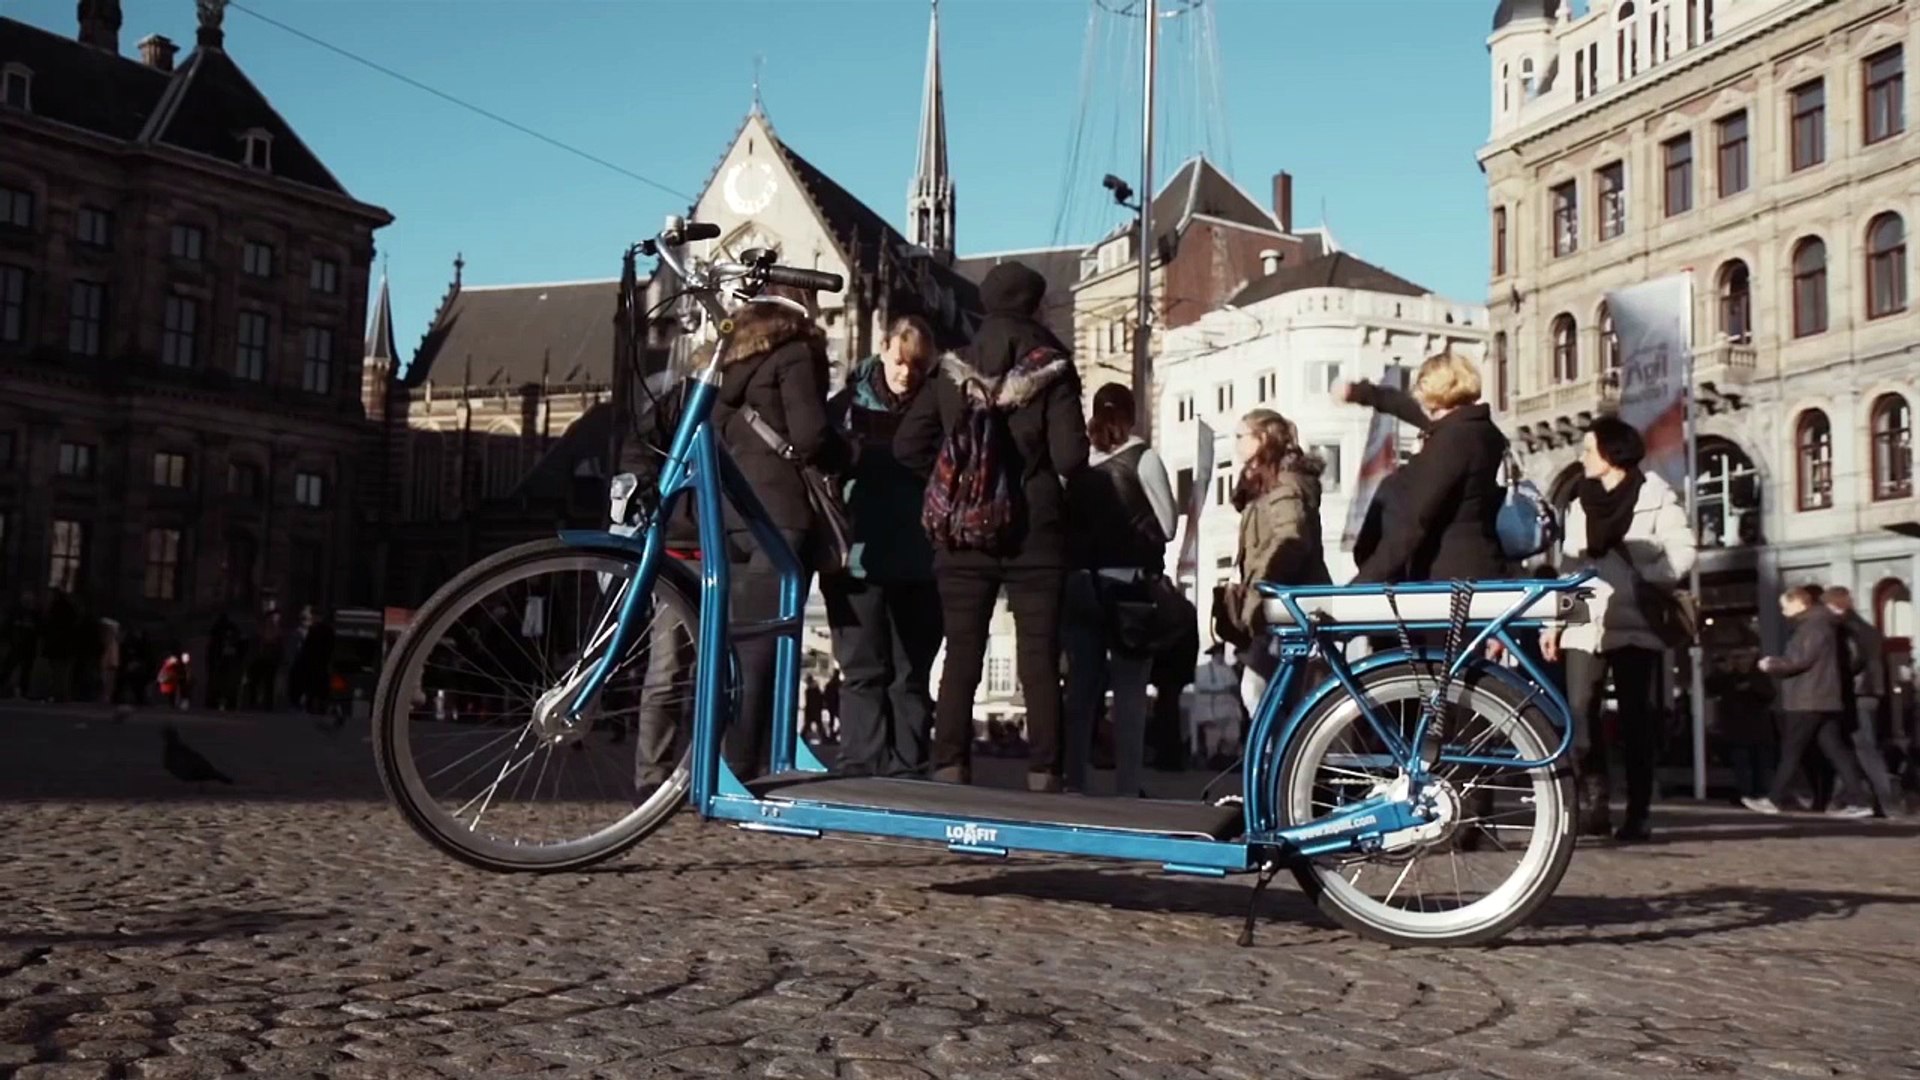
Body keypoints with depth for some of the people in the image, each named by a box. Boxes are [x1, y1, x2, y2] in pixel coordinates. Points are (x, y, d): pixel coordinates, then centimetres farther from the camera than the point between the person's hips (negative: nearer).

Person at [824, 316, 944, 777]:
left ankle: (907, 770, 12)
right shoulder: (849, 404, 3)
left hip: (917, 565, 2)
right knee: (864, 670, 1)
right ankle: (860, 769, 5)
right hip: (860, 560, -1)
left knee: (912, 674, 6)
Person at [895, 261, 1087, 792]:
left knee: (961, 657, 6)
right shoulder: (1051, 370, -6)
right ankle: (1043, 774, 1)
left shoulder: (952, 370, 2)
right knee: (1039, 660, 2)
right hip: (1034, 533, -2)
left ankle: (950, 770, 4)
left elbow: (908, 445, 1)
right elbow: (1071, 458, -11)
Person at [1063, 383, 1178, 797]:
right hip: (1129, 583, -4)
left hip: (1080, 582, 4)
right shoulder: (1142, 458, -5)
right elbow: (1167, 526, -2)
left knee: (1081, 689, 9)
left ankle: (1074, 785, 11)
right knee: (1129, 693, -1)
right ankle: (1126, 790, -3)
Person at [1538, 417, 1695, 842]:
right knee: (1581, 710, -11)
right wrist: (1552, 621, 13)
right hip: (1586, 622, 4)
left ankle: (1638, 811, 4)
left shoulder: (1656, 494, 3)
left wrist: (1640, 582, -17)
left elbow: (1681, 553, -4)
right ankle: (1592, 801, -5)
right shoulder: (1580, 502, 20)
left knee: (1638, 717, -2)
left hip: (1635, 622, -4)